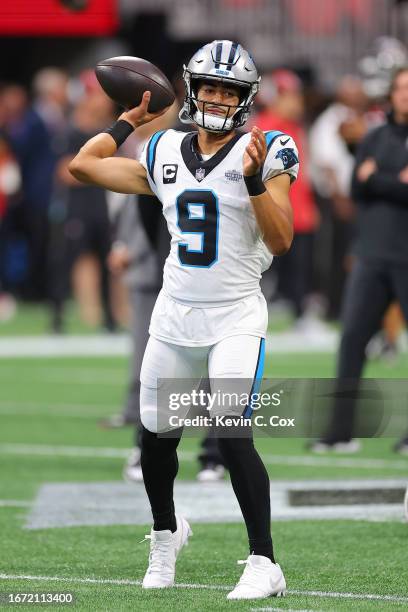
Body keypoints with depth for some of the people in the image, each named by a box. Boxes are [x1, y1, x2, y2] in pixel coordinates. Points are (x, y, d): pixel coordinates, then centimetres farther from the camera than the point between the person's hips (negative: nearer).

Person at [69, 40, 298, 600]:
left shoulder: (262, 154, -6)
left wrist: (255, 181, -26)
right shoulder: (166, 155, 7)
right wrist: (129, 121, 15)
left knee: (231, 434, -19)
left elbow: (280, 242, -14)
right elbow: (83, 165, 12)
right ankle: (166, 533, 39)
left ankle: (265, 565, -13)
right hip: (175, 317, 5)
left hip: (235, 318, -5)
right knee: (156, 437, 11)